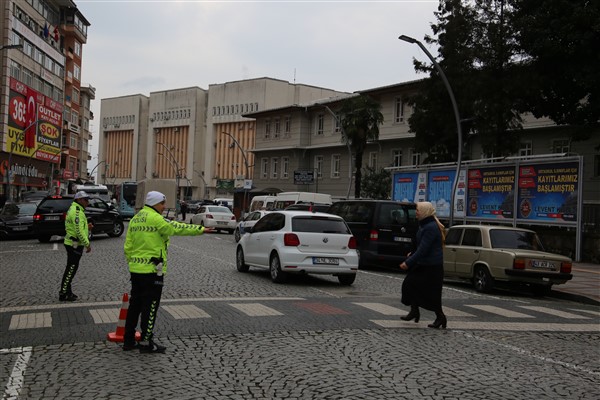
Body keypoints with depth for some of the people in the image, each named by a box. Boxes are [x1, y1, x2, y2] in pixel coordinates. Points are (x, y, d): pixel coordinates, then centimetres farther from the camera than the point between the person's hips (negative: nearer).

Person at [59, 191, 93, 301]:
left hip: (72, 243, 11)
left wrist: (86, 226, 8)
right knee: (71, 269, -6)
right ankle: (63, 294, -2)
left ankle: (67, 291, 24)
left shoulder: (74, 209, 16)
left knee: (71, 268, 16)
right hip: (75, 244, -11)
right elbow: (79, 231, -25)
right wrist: (87, 244, -21)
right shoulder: (77, 212, -19)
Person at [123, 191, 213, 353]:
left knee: (135, 304, 15)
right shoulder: (155, 218, -13)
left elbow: (128, 247, 15)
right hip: (152, 270, -9)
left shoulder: (135, 219, 14)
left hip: (136, 269, 9)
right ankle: (146, 342, 4)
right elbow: (178, 228, -13)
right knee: (150, 306, -1)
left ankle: (129, 340, 21)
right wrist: (201, 229, -6)